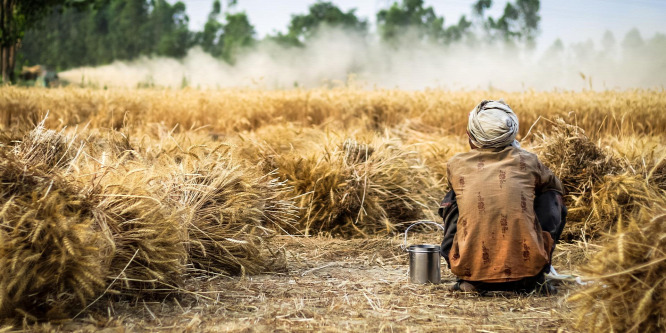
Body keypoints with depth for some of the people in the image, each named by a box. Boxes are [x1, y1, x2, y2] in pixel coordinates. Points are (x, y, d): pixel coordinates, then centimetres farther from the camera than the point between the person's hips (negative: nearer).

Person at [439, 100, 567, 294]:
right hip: (527, 266, 0)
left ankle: (468, 281, 18)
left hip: (470, 268, 1)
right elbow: (555, 186, 29)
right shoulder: (527, 162, 7)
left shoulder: (456, 165, 6)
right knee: (553, 198, 21)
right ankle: (534, 279, 18)